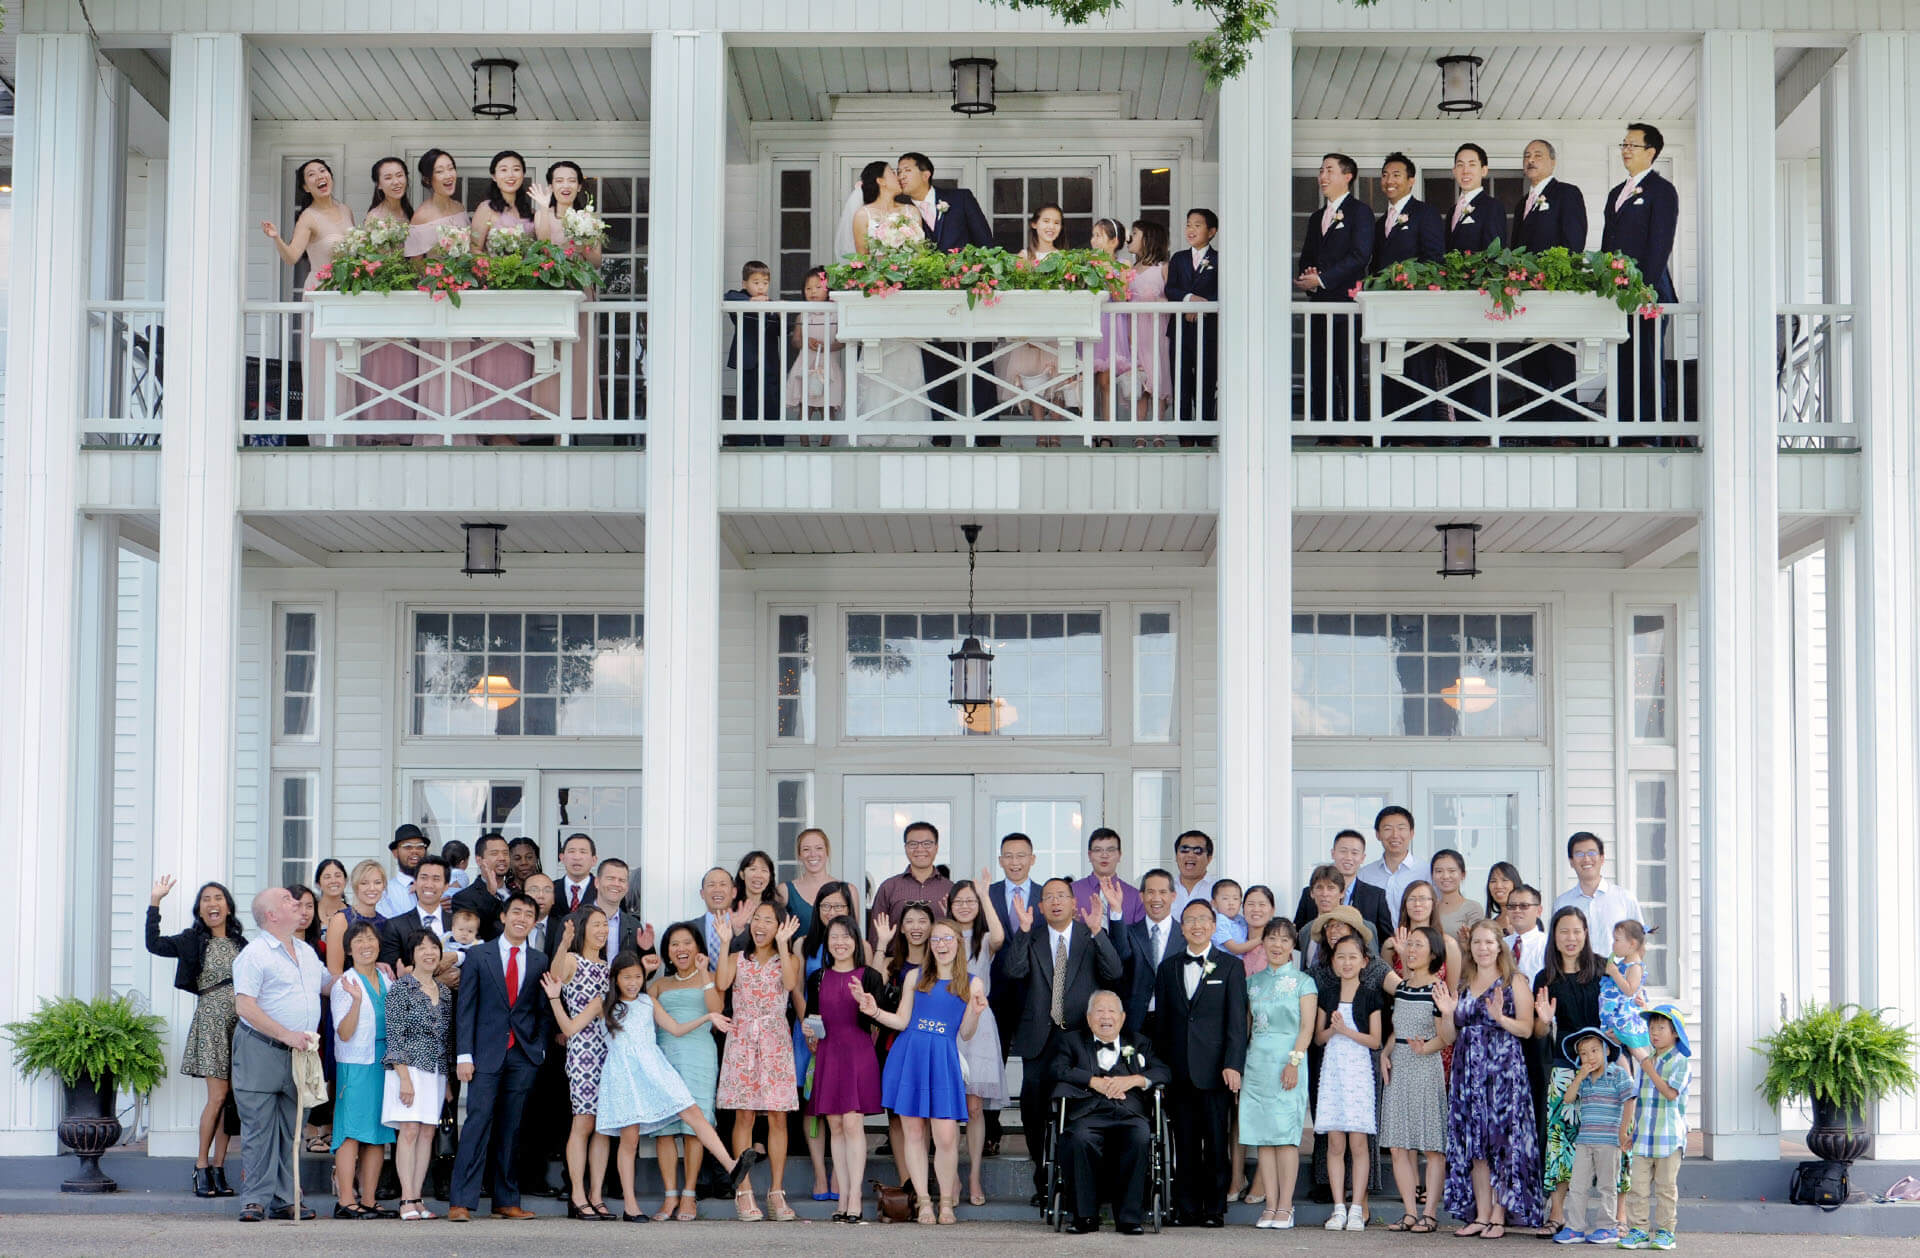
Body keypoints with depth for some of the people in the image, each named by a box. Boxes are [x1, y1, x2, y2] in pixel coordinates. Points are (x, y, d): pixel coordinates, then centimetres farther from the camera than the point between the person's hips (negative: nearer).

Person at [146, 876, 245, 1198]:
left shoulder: (240, 943, 14)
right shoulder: (194, 941, 5)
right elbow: (154, 944, -9)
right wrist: (155, 903, -12)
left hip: (241, 1022, 4)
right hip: (212, 1020, -4)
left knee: (230, 1098, 1)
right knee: (218, 1095, -10)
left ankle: (218, 1167, 7)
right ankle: (201, 1166, 2)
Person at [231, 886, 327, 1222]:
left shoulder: (306, 951, 17)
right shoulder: (254, 953, -7)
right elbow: (245, 1006, -15)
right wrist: (287, 1035, -20)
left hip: (299, 1054, 7)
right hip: (261, 1051, -7)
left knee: (293, 1128, 8)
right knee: (259, 1128, -4)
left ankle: (285, 1199, 13)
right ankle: (258, 1199, 0)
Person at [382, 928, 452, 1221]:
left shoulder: (444, 993, 14)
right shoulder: (401, 988, -4)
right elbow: (395, 1035, -8)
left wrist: (448, 1082, 14)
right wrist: (404, 1078, -15)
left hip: (437, 1072, 6)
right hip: (409, 1067, -6)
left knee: (427, 1133, 2)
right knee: (409, 1130, -11)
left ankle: (417, 1197, 4)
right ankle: (407, 1200, -12)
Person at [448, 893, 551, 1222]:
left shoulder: (540, 961, 11)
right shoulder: (478, 957, 5)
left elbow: (544, 1011, 13)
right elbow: (465, 1007, 2)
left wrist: (540, 1049, 2)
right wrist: (464, 1055, -6)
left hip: (523, 1056, 2)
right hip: (486, 1054, -2)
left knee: (511, 1130, 5)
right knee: (478, 1121, -11)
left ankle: (507, 1201, 10)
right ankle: (461, 1202, -11)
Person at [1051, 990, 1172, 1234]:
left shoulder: (1139, 1043, 28)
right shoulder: (1073, 1042, 25)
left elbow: (1164, 1073, 13)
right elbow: (1060, 1070, 5)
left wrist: (1133, 1080, -4)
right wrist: (1094, 1081, -6)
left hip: (1130, 1114, 1)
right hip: (1089, 1114, -1)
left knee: (1140, 1138, -34)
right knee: (1080, 1139, -36)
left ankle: (1128, 1217, -26)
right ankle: (1085, 1216, -24)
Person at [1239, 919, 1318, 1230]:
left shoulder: (1303, 982, 4)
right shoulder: (1253, 982, 15)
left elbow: (1307, 1027, -3)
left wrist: (1294, 1062, -14)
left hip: (1288, 1061, -4)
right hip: (1256, 1061, 4)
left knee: (1286, 1134, -7)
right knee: (1262, 1136, 1)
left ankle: (1285, 1206, -6)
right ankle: (1270, 1205, 3)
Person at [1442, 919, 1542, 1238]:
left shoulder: (1514, 983, 1)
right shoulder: (1463, 986, 16)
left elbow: (1526, 1028, -7)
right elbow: (1454, 1036, 17)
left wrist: (1499, 1017, -22)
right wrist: (1447, 1014, -1)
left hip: (1503, 1069, -5)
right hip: (1468, 1071, 5)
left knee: (1500, 1141, -6)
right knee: (1473, 1146, 4)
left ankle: (1499, 1216, -2)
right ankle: (1480, 1215, 8)